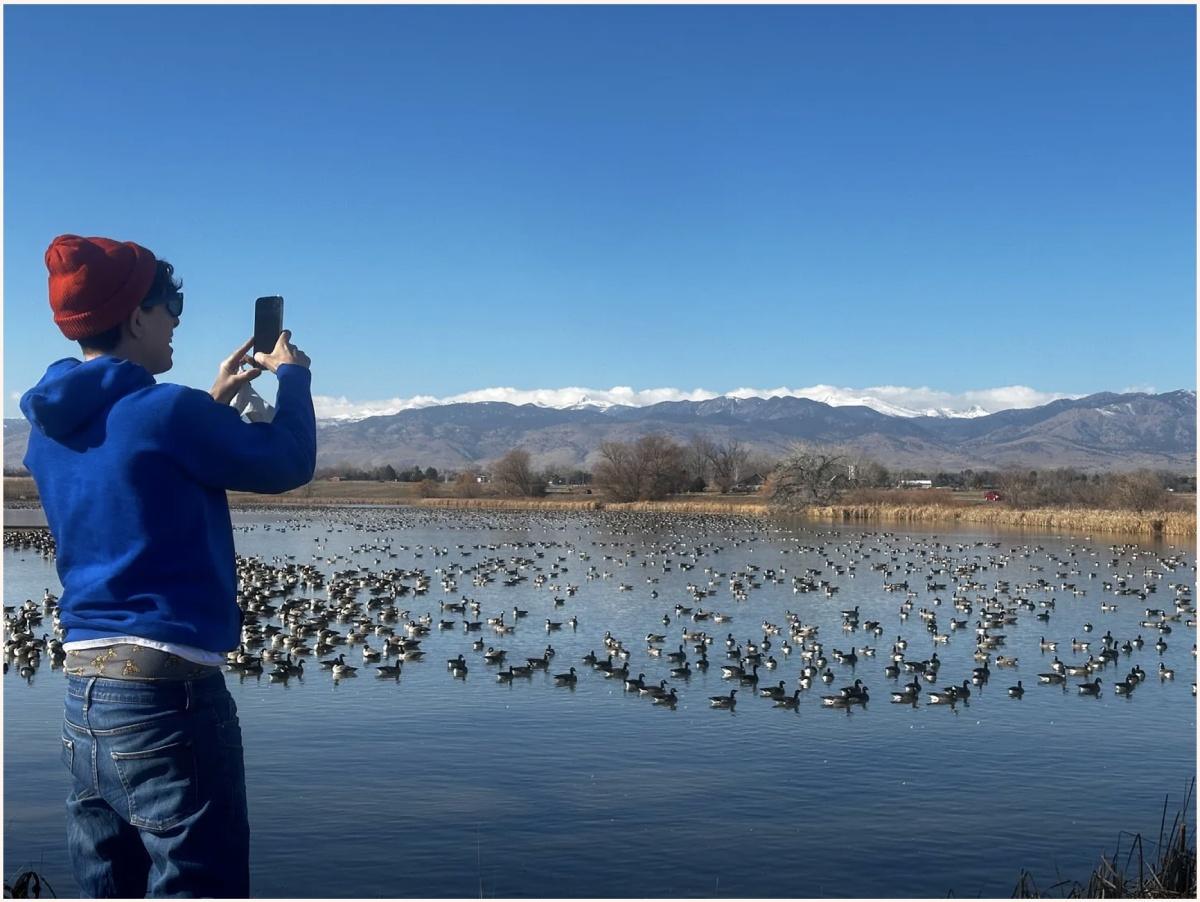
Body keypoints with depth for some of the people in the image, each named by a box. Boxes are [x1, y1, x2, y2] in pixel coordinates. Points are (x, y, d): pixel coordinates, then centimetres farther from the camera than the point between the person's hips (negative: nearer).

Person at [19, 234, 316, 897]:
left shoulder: (49, 428, 9)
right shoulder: (165, 411, -15)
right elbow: (289, 463, -3)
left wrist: (214, 401, 25)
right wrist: (291, 375, 13)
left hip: (83, 696, 9)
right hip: (168, 693, -8)